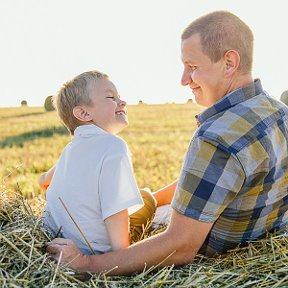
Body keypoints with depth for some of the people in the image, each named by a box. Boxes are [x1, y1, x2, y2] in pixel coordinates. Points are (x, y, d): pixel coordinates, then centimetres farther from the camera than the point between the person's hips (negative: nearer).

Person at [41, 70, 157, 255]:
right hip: (90, 251, -7)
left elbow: (44, 180, 28)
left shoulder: (71, 147, 6)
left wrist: (47, 179, 50)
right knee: (147, 200, 9)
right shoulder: (113, 146, -19)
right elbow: (115, 211, -25)